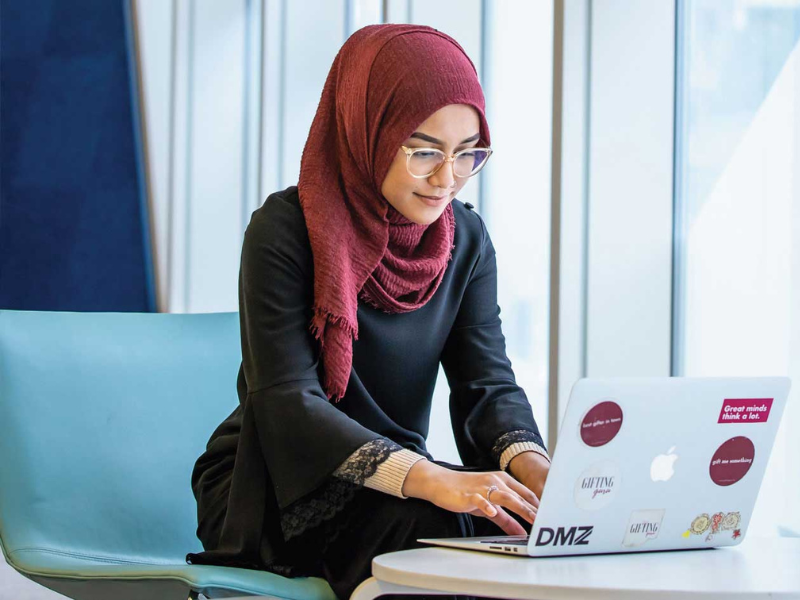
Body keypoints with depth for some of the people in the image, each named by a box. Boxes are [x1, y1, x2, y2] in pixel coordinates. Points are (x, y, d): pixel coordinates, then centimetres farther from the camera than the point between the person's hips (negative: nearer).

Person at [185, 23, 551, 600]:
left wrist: (534, 466, -28)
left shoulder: (465, 238, 3)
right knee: (434, 526, -32)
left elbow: (489, 383, -4)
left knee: (516, 525, -22)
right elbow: (287, 400, -24)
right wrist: (433, 480, -39)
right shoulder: (286, 229, -15)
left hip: (396, 482, 6)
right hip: (275, 488, -5)